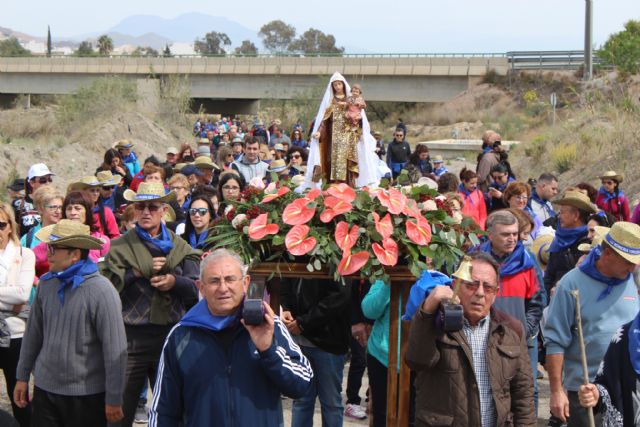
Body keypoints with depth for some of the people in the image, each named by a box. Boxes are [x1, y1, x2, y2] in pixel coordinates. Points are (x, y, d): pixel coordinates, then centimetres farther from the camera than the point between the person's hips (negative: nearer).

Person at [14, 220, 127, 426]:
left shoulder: (101, 290, -16)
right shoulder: (46, 283, 0)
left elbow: (115, 349, -15)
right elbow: (33, 332, 11)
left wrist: (114, 399, -13)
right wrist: (22, 376, 13)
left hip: (87, 395, -4)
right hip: (45, 388, 5)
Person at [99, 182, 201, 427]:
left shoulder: (179, 247, 10)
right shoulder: (121, 246, 6)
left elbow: (197, 288, 4)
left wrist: (175, 281, -14)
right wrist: (141, 271, -14)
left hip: (170, 334, 2)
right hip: (130, 335, -2)